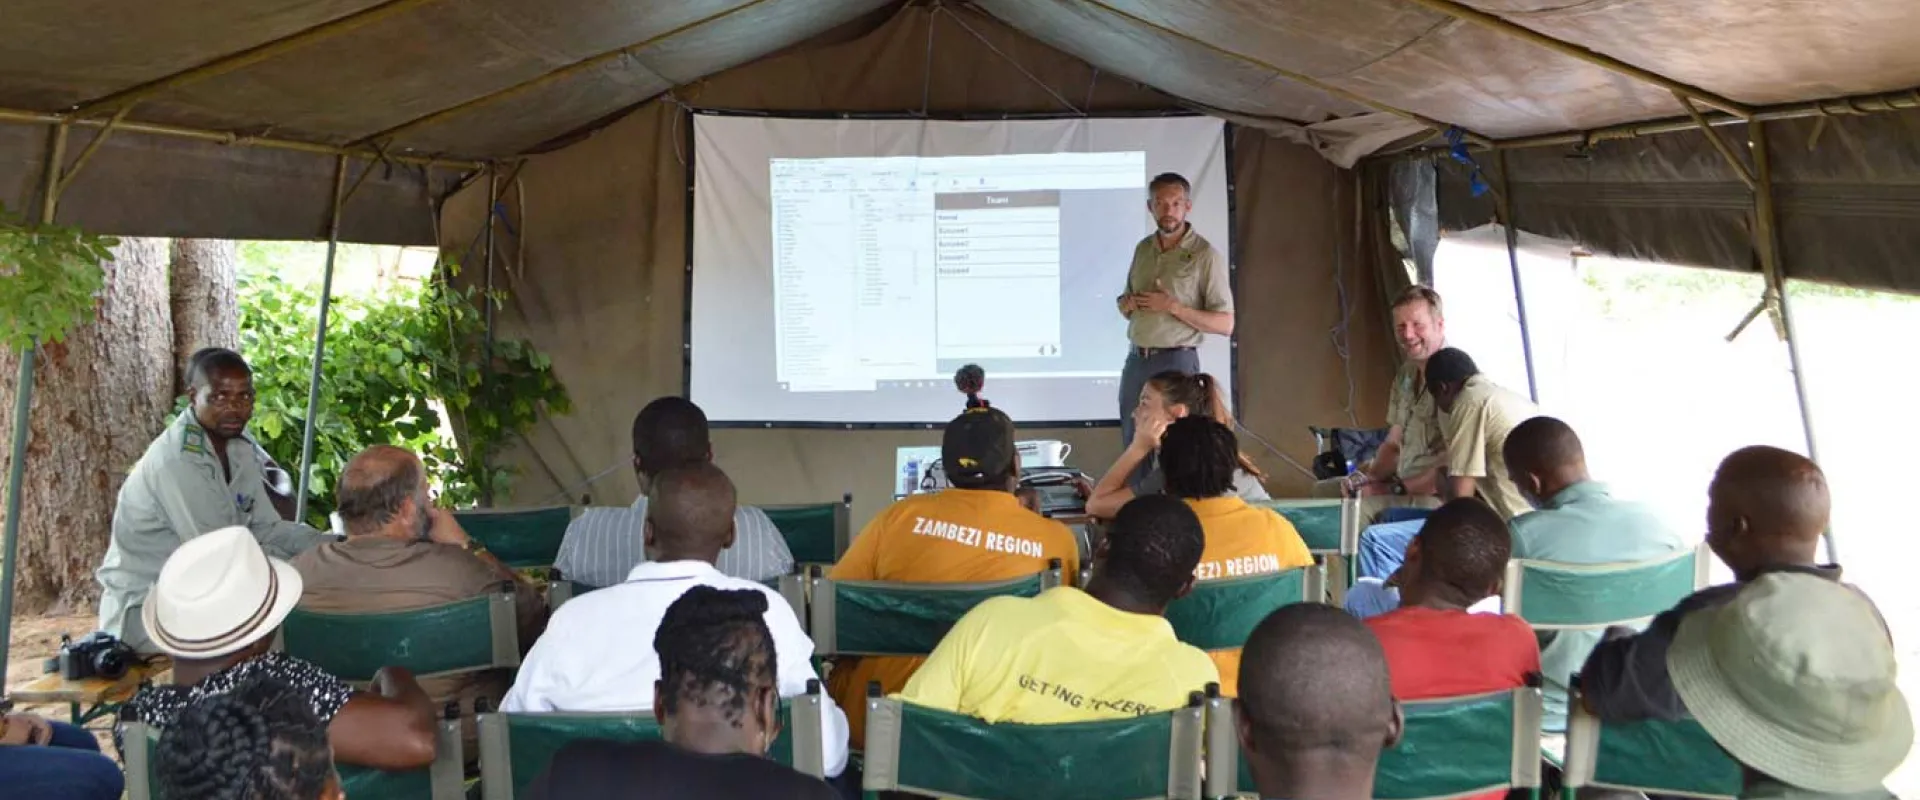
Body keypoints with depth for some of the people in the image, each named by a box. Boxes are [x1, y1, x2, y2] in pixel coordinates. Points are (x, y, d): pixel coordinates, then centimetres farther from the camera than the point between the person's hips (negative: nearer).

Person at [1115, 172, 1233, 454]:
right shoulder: (1142, 249, 10)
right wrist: (1127, 303, -4)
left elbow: (1225, 324, -12)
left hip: (1176, 362, -6)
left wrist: (1172, 307, -20)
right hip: (1135, 361, 6)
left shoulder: (1206, 255, -9)